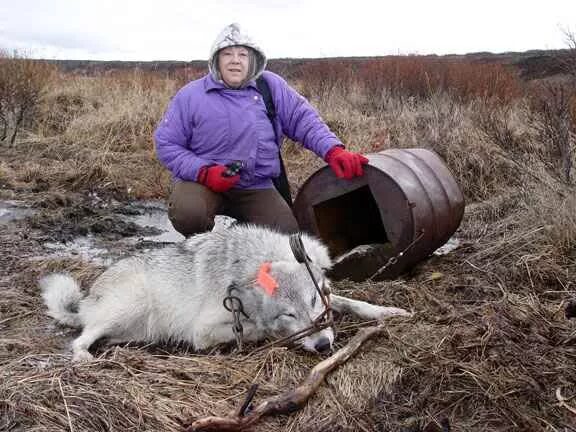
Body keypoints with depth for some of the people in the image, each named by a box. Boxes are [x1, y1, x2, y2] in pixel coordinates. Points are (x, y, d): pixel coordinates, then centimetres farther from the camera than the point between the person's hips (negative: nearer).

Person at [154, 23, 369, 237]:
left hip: (256, 188, 3)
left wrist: (334, 151, -15)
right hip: (202, 182, -2)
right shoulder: (190, 95, -4)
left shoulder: (271, 86, 1)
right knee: (187, 213, -34)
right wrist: (204, 172, -17)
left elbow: (304, 119, 2)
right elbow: (166, 144, -1)